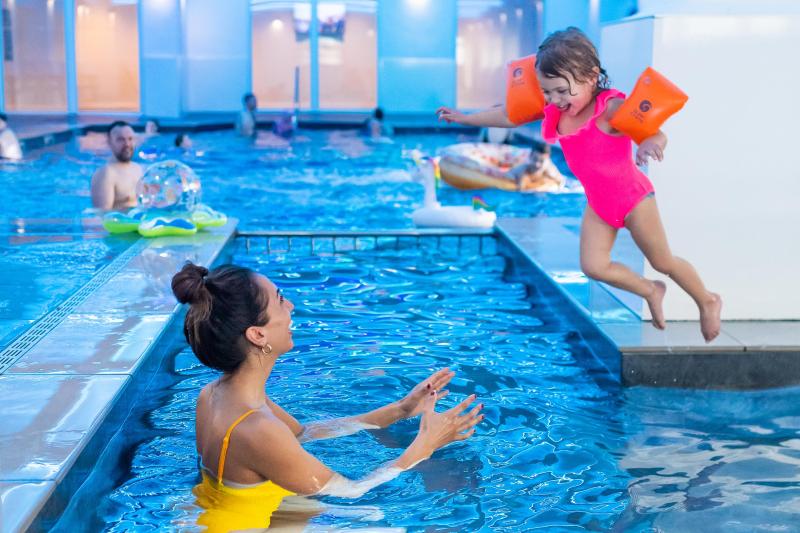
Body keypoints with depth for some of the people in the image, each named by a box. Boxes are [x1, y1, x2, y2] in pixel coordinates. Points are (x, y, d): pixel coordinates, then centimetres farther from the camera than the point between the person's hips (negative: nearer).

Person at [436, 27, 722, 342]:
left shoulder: (611, 108, -30)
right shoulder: (554, 107, -9)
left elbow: (656, 134, -44)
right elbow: (509, 116, 7)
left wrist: (651, 143, -69)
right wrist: (465, 118, 12)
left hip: (634, 198, -6)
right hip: (598, 204, 6)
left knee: (663, 262, 10)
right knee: (593, 265, 0)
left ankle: (708, 303, 38)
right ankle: (651, 293, 27)